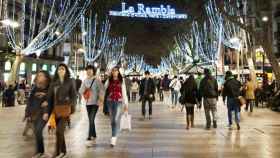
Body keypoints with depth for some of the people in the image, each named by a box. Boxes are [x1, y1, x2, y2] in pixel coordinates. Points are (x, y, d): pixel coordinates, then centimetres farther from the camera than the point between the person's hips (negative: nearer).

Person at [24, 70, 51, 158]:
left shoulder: (49, 88, -4)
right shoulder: (35, 88, 9)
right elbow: (30, 101, 9)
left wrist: (46, 112, -22)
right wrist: (28, 113, 4)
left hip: (43, 113, -5)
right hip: (35, 113, 5)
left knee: (38, 131, -14)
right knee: (37, 132, 8)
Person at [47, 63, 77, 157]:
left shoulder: (70, 81, 3)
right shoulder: (54, 83, 11)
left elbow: (73, 95, -1)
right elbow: (50, 97, 7)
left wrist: (71, 108, -12)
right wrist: (49, 111, 1)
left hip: (66, 108, -4)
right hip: (56, 109, 4)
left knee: (59, 131, -11)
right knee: (60, 131, 10)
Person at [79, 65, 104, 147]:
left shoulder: (97, 80, -6)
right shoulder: (85, 80, 8)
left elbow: (102, 90, -9)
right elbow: (81, 90, 12)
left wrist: (101, 100, -17)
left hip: (95, 103, -5)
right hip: (88, 103, 5)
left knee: (91, 120, -12)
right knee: (91, 120, 13)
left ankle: (89, 138, -10)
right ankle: (94, 136, 27)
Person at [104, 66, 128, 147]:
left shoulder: (122, 80, 5)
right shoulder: (109, 80, 10)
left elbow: (124, 92, 5)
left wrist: (126, 104, 3)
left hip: (118, 101, -3)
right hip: (110, 101, 3)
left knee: (116, 120, -14)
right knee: (112, 120, 10)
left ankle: (113, 139, -15)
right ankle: (114, 136, 25)